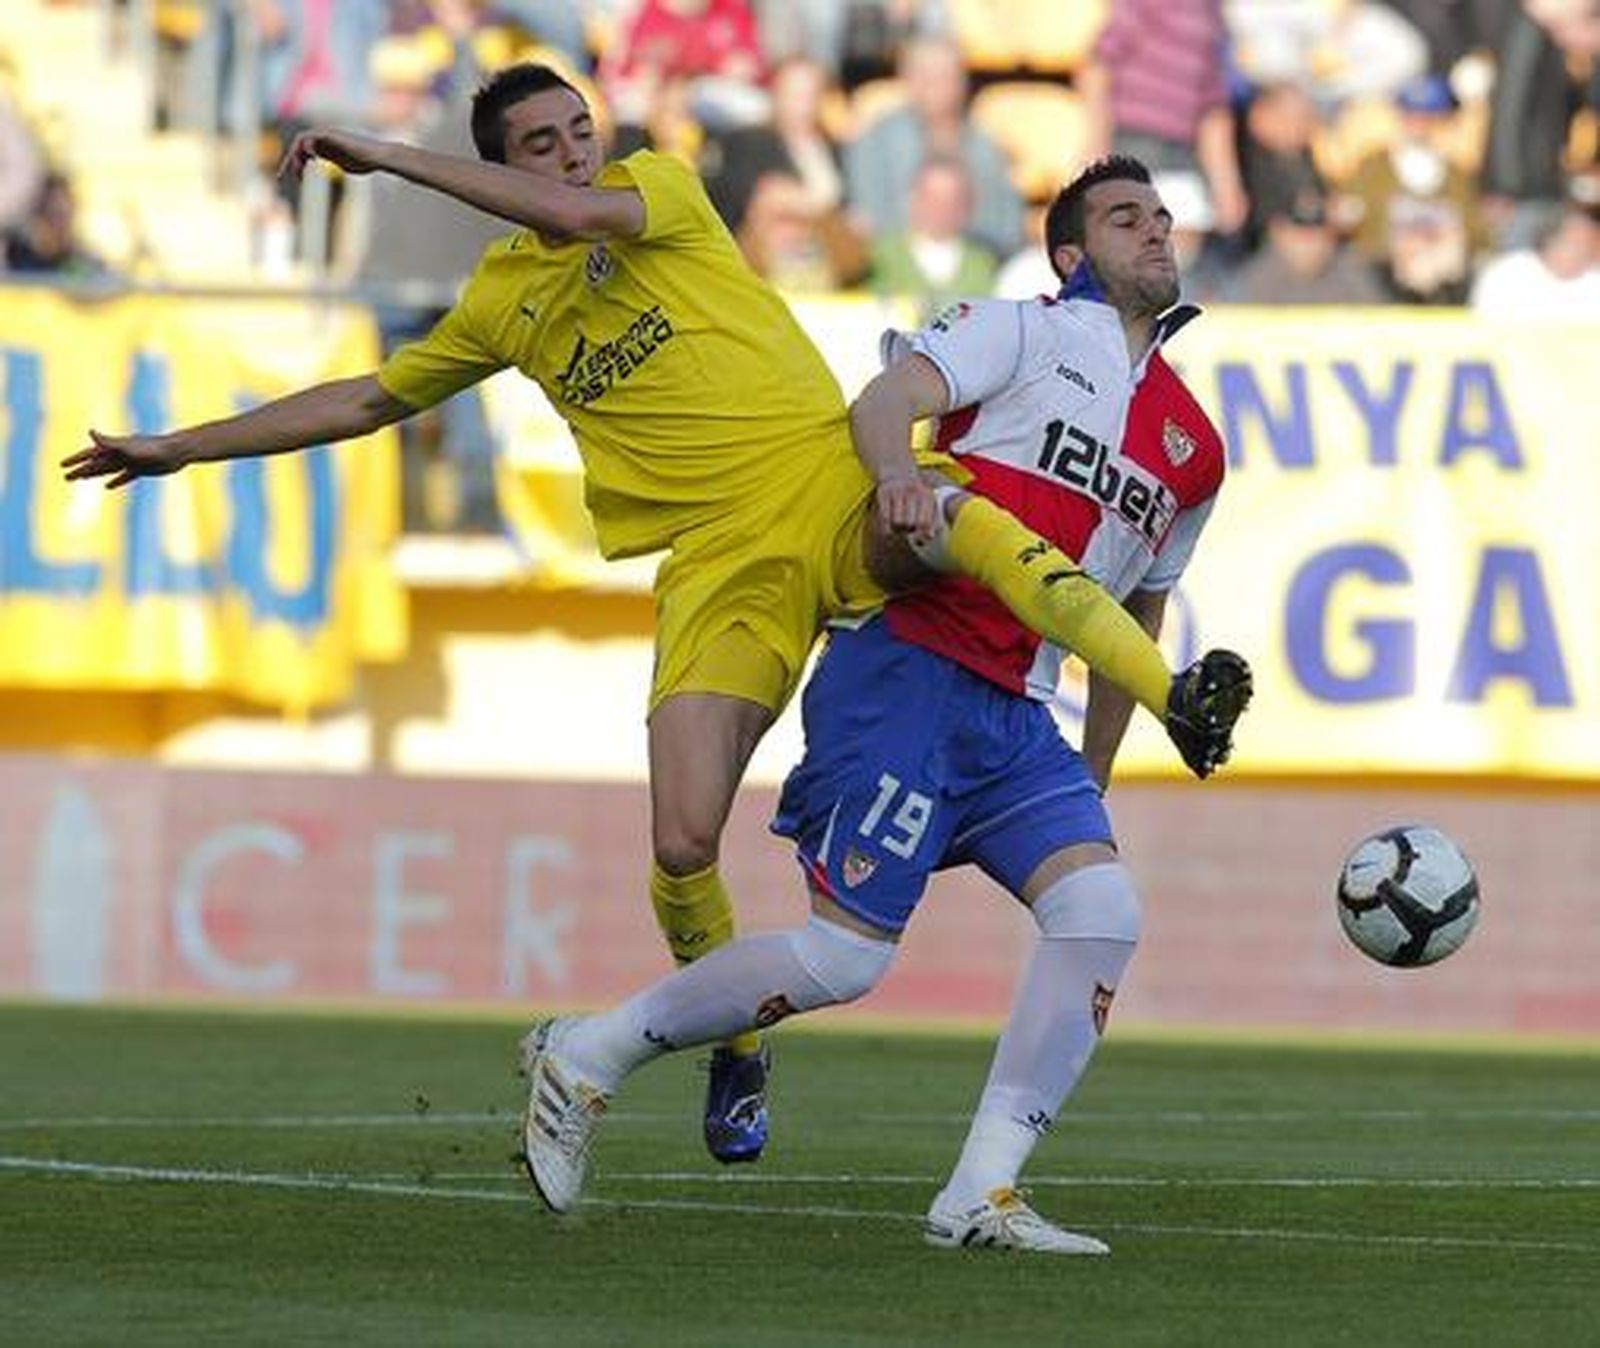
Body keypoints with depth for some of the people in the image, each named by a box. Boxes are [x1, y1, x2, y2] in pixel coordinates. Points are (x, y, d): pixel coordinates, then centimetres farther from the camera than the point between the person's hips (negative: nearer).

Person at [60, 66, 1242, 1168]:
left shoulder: (661, 184, 5)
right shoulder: (501, 300, 17)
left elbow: (579, 212, -17)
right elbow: (365, 401, 27)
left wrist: (387, 158, -13)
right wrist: (180, 447, 29)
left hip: (834, 489, -3)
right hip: (720, 566, 3)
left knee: (971, 526, -40)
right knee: (684, 847, -11)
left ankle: (1179, 697, -42)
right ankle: (737, 1051, 15)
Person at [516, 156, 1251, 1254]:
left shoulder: (1195, 450, 20)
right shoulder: (1030, 331, 3)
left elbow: (1132, 627, 30)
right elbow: (887, 399, -12)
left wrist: (1092, 782, 29)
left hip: (1016, 715, 6)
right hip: (909, 669, -6)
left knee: (1103, 910, -16)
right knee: (847, 956, -12)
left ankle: (981, 1197, -12)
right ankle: (585, 1058, 6)